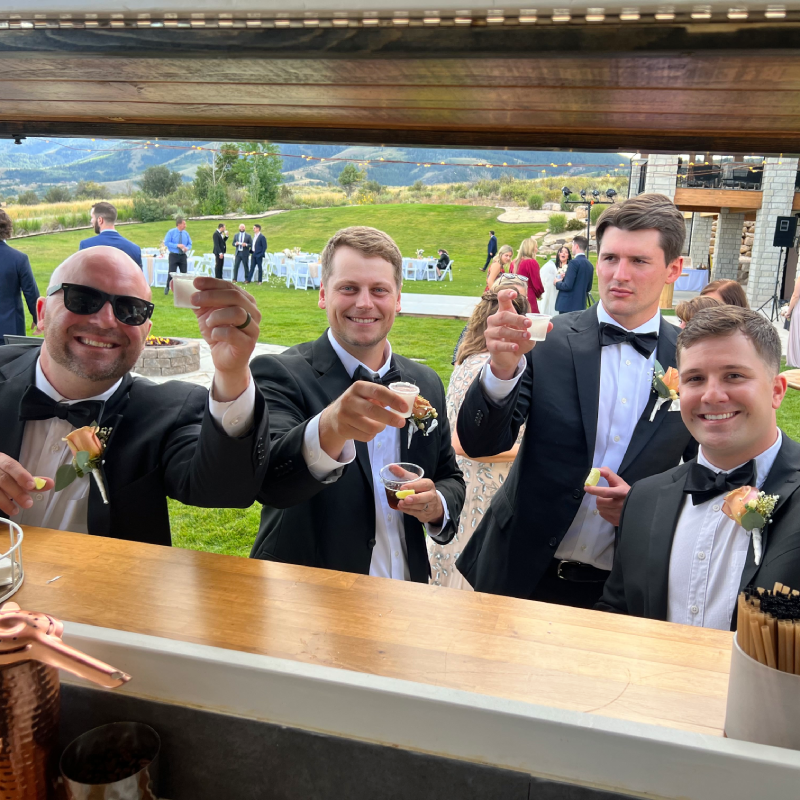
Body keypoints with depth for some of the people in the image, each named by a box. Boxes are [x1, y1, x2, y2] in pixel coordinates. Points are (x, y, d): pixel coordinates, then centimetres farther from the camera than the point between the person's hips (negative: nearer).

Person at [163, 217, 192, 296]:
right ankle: (167, 288, 14)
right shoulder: (171, 232, -6)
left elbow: (190, 244, 13)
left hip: (183, 256, 4)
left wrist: (187, 248, -11)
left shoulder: (186, 233, 6)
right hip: (174, 256, -4)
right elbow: (166, 243, -10)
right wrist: (177, 245, -19)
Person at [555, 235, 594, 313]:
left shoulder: (574, 262, -13)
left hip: (568, 305, -8)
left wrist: (557, 283, 1)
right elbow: (588, 288, 16)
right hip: (581, 305, 8)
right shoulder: (590, 265, 11)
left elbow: (567, 286, -18)